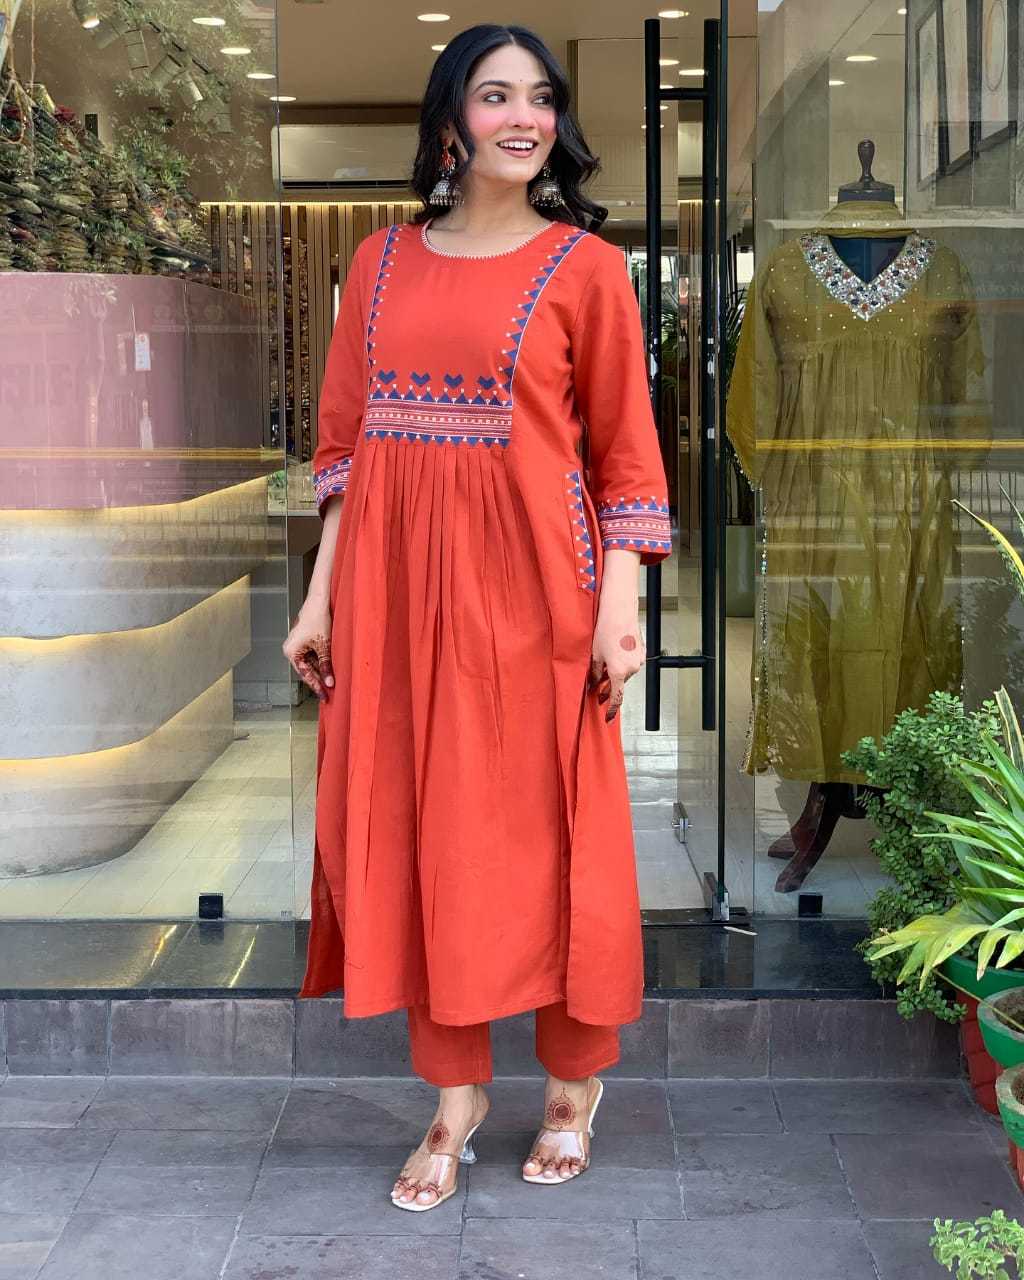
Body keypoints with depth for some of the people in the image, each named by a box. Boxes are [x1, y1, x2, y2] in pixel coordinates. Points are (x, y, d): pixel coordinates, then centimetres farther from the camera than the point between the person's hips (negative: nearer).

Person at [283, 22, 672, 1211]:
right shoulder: (383, 260, 11)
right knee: (417, 825, 5)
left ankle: (574, 1083, 22)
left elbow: (625, 452, -2)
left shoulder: (584, 265, 1)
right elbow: (344, 439, 11)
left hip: (530, 580, -3)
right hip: (398, 582, 4)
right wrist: (322, 594, 6)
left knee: (544, 827, 3)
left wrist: (619, 605, -10)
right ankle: (455, 1090, 19)